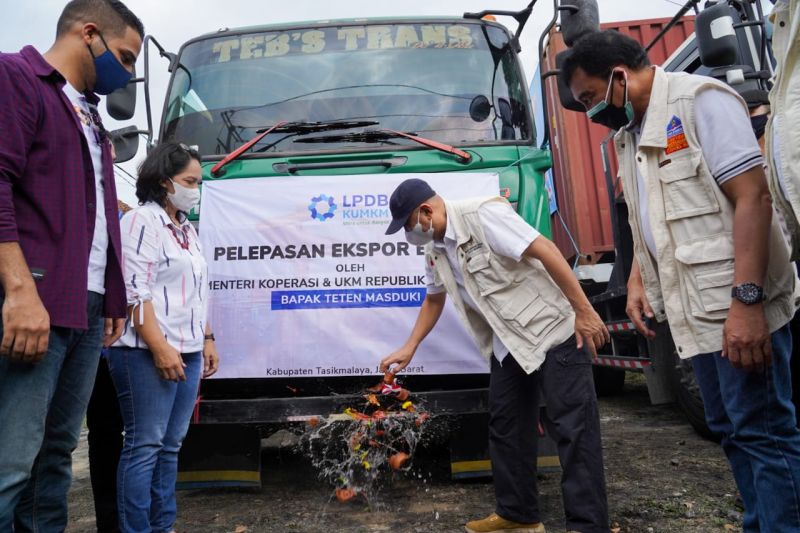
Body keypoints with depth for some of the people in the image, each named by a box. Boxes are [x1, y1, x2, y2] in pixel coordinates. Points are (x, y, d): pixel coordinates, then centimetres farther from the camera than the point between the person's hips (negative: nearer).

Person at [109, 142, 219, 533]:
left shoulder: (187, 229, 20)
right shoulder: (142, 221, -6)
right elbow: (135, 292, -14)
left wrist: (207, 339, 18)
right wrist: (160, 347, -18)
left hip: (189, 352, 8)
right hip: (149, 353, -8)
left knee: (171, 445, 11)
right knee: (145, 445, -4)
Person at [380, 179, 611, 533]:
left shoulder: (482, 214, -19)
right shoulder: (435, 251, 7)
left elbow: (546, 251, -23)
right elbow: (434, 300, 22)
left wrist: (583, 311, -23)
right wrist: (409, 349, 20)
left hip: (553, 332, -9)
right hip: (508, 346, 9)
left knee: (573, 428, -3)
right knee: (505, 427, 14)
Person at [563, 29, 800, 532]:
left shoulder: (700, 100, -9)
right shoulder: (631, 133, 16)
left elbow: (753, 197, -18)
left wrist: (746, 300, -24)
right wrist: (637, 280, 10)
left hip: (736, 307, -8)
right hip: (695, 310, 9)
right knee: (733, 430, 15)